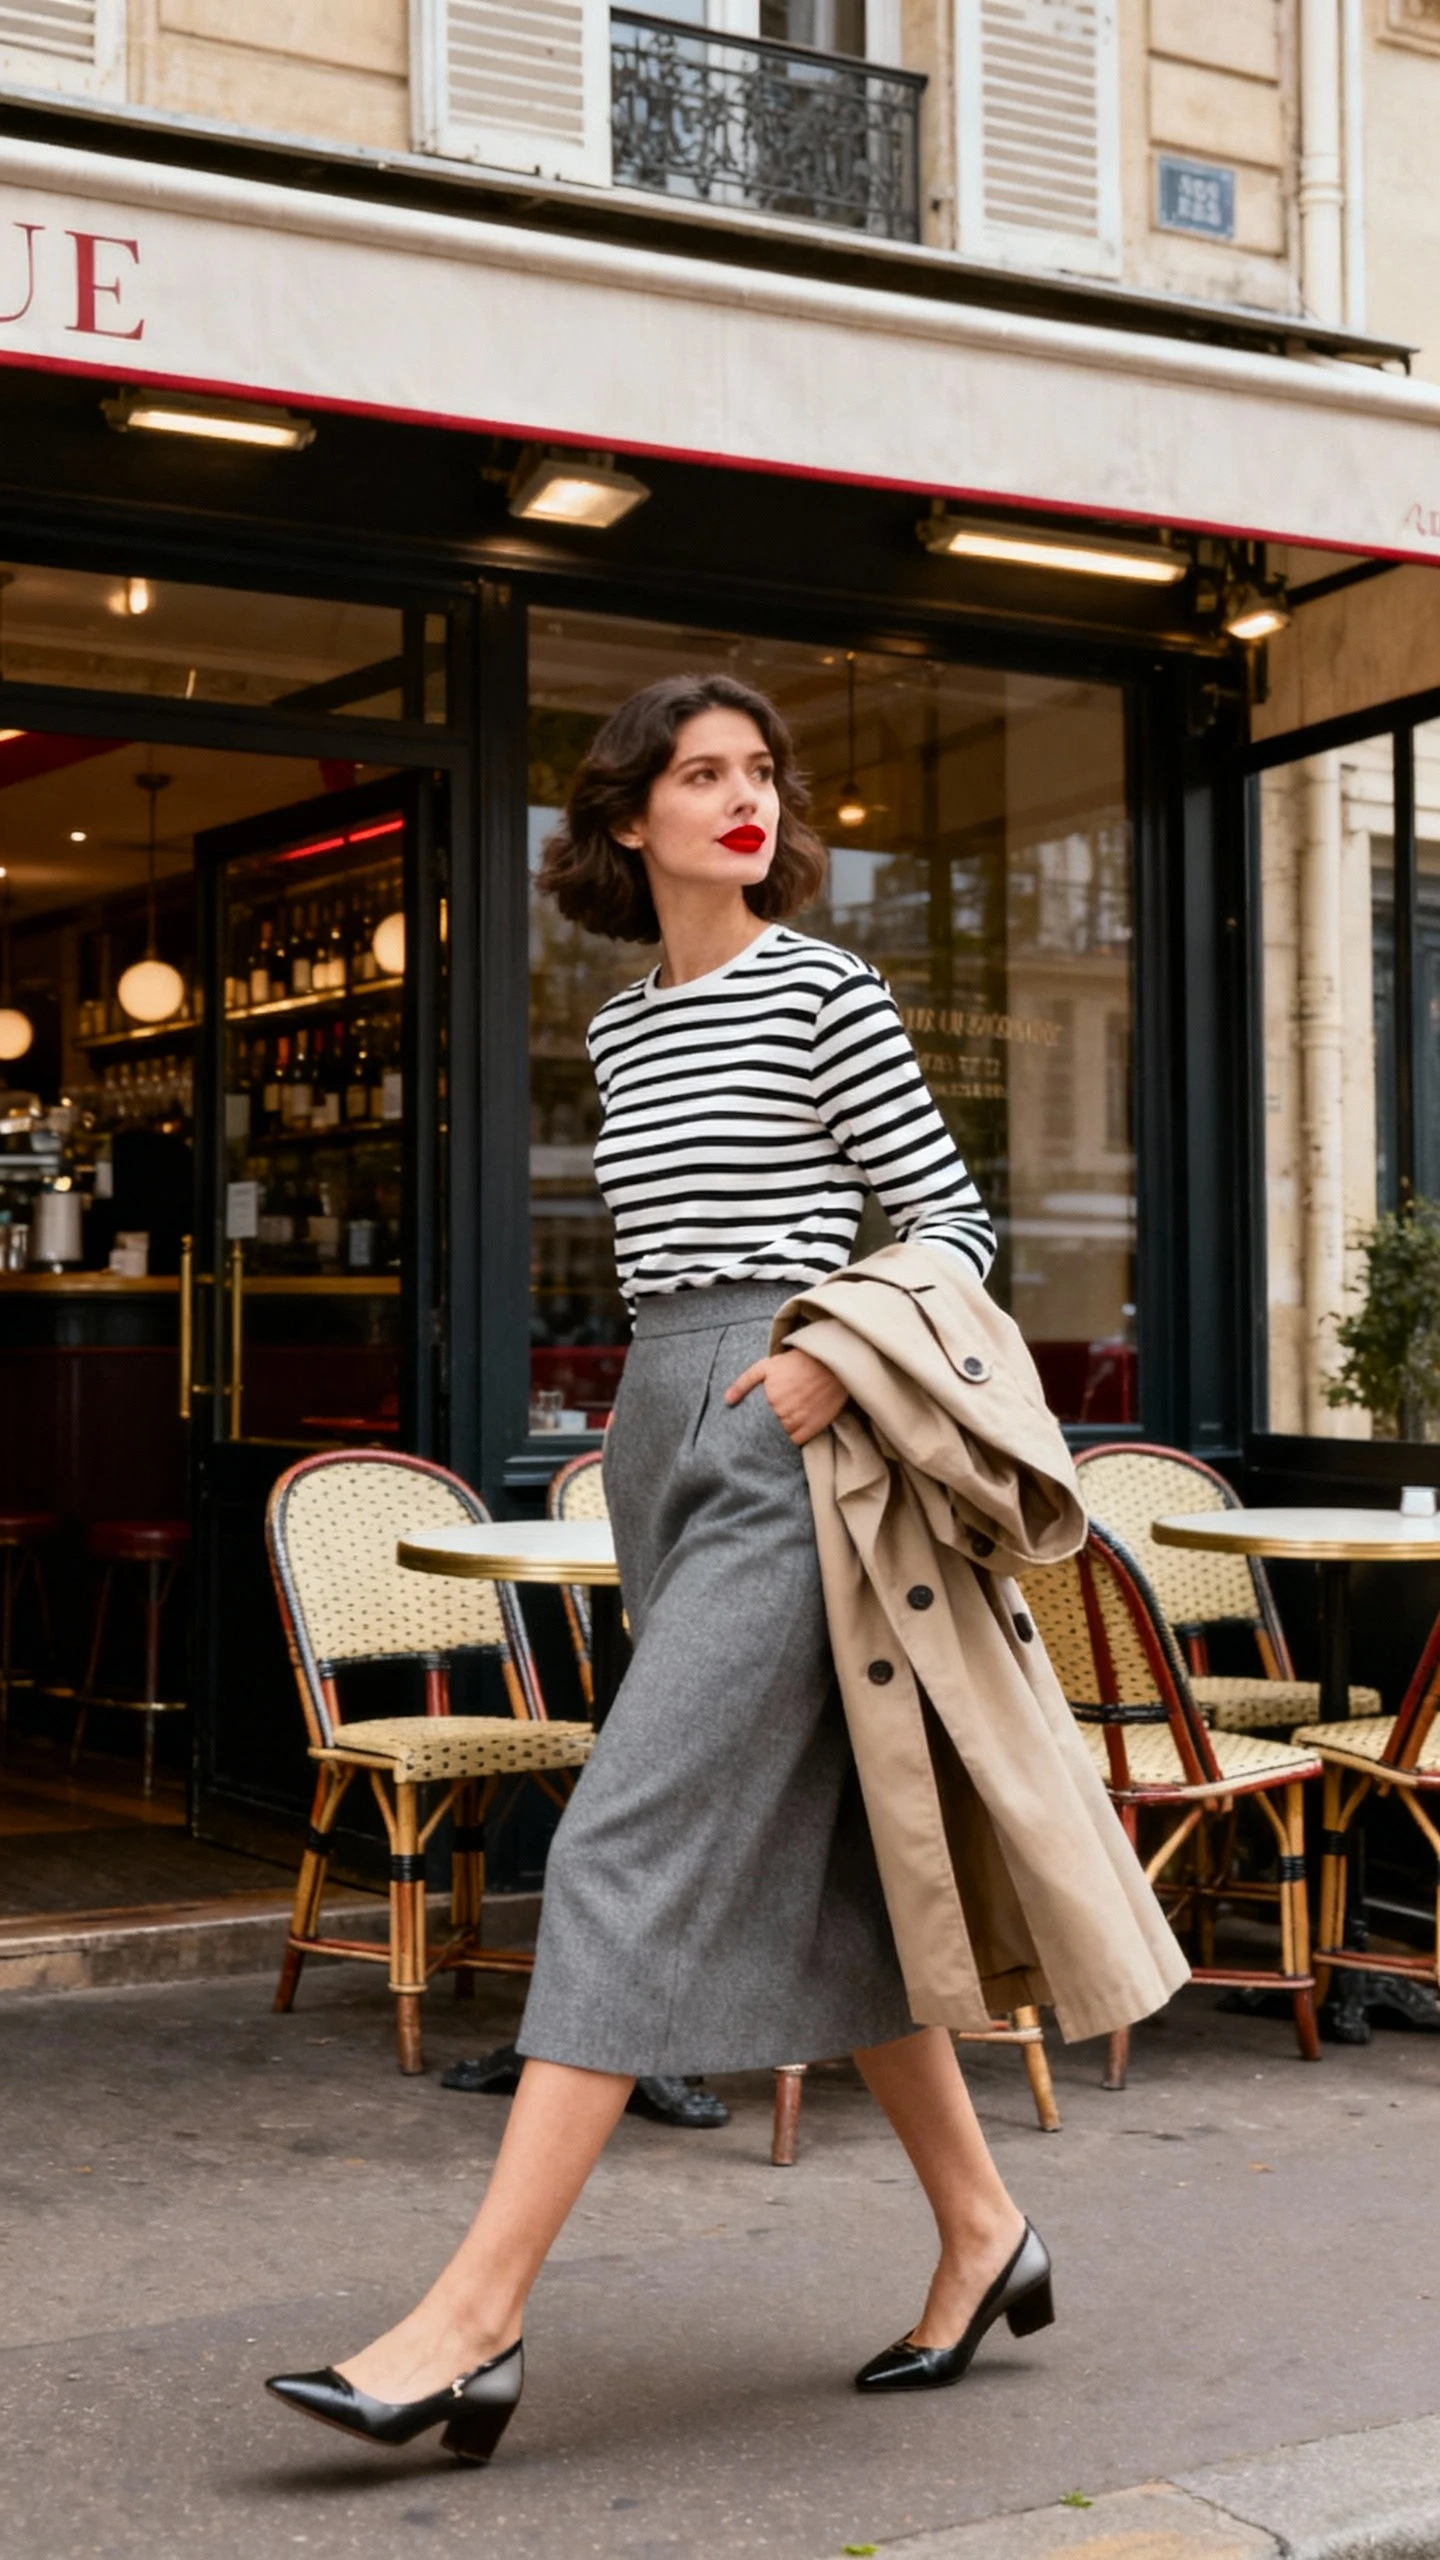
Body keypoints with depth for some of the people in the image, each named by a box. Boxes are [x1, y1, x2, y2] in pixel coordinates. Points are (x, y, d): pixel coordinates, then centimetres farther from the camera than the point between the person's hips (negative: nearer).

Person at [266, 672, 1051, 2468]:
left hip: (787, 1444, -7)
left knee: (633, 1845, -14)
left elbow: (953, 1220, -2)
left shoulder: (822, 990, -2)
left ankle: (473, 2319, -15)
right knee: (803, 1867, 9)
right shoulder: (618, 1033, 17)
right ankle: (980, 2231, 22)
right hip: (660, 1437, 7)